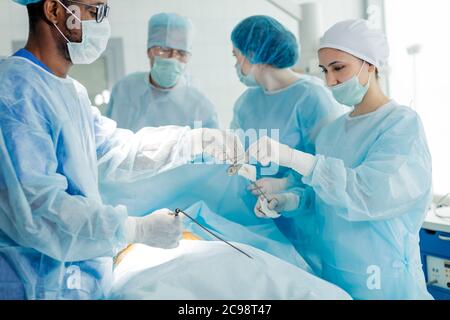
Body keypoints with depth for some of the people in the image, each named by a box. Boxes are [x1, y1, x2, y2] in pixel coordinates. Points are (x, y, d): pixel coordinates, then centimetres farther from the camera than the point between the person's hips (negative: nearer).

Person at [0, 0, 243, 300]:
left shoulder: (70, 90, 13)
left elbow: (117, 149, 12)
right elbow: (36, 208, -26)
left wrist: (198, 140, 2)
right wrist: (139, 229, -24)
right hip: (42, 285, -9)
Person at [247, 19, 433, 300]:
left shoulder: (402, 124, -12)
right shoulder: (332, 129, 8)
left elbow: (369, 194, -27)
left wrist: (290, 157, -31)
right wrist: (286, 201, -8)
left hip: (382, 279, -6)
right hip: (331, 273, 6)